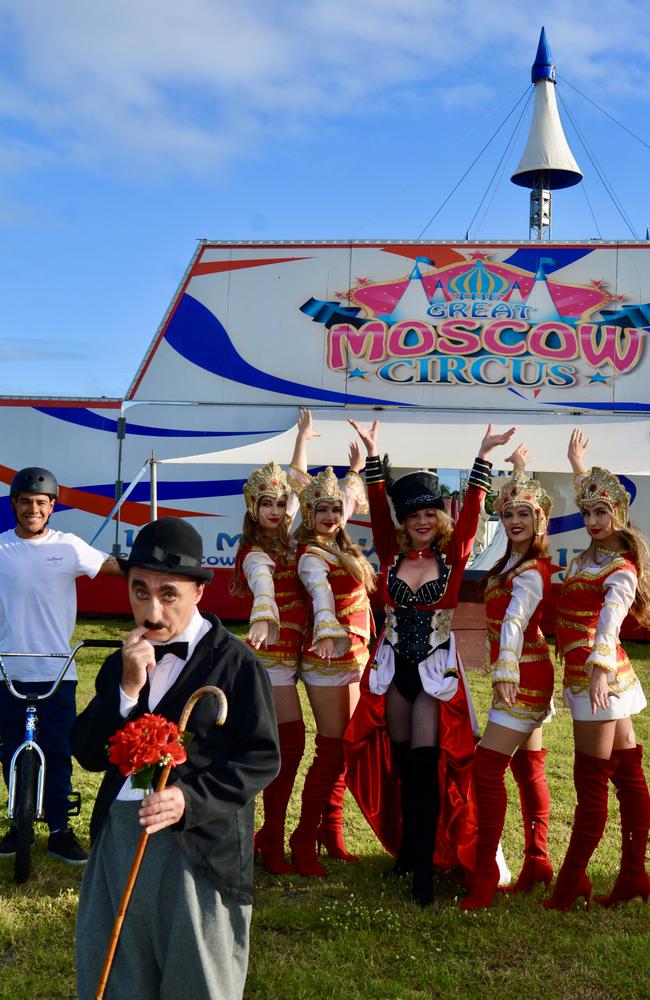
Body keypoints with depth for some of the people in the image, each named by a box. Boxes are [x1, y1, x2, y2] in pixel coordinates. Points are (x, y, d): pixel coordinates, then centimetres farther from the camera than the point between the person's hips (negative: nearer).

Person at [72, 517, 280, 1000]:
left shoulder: (234, 661, -9)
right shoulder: (122, 663, 8)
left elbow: (262, 758, -10)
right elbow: (89, 754, 1)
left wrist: (192, 799, -22)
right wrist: (127, 687, -12)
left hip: (199, 845, -5)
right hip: (118, 838, 5)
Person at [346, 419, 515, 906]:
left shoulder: (452, 556, -4)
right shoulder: (392, 554, 0)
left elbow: (471, 512, -13)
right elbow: (378, 509, -7)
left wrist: (483, 457, -19)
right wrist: (373, 455, -15)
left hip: (436, 670, -3)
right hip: (394, 667, 3)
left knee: (426, 766, -4)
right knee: (401, 763, 14)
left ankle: (424, 866, 2)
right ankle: (409, 844, 33)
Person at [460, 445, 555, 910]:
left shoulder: (531, 571, -17)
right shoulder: (514, 560, 8)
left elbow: (516, 619, -35)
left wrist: (506, 666, -49)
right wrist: (519, 468, 32)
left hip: (523, 675, -10)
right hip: (522, 676, 10)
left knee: (488, 767, -12)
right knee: (527, 767, 15)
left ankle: (485, 876, -8)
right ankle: (537, 860, 26)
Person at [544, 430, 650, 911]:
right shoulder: (594, 554, 9)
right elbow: (594, 496, 29)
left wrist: (599, 664, -51)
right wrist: (578, 466, 40)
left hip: (598, 675, -9)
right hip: (598, 674, 9)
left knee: (591, 782, -2)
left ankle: (570, 887, 6)